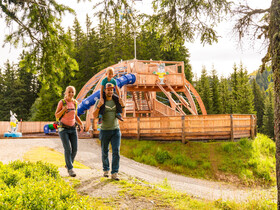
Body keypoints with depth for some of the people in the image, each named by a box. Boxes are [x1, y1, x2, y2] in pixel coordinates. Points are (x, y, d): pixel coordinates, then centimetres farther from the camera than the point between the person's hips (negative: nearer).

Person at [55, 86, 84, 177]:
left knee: (75, 149, -1)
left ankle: (68, 164, 24)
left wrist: (81, 124, 2)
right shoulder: (61, 102, -8)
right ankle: (70, 169, -3)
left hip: (73, 128, 4)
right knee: (68, 149, -13)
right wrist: (64, 109, -23)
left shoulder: (74, 102, 6)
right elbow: (57, 116, -6)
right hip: (63, 129, -4)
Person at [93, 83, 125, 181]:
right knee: (105, 152, 12)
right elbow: (94, 116, -16)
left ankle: (114, 173, -7)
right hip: (104, 131, -2)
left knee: (116, 152, -9)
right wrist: (99, 106, -33)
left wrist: (122, 105, -11)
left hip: (116, 130, 2)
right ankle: (106, 170, 32)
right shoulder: (99, 101, -8)